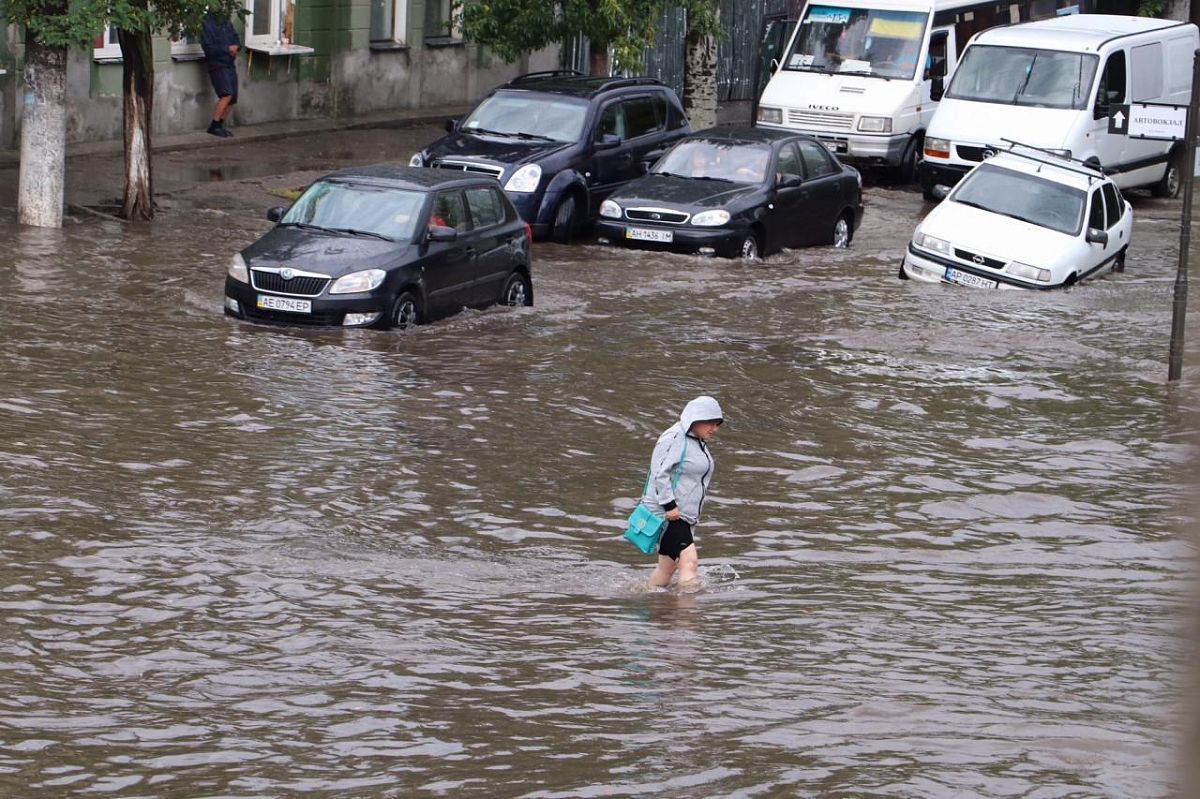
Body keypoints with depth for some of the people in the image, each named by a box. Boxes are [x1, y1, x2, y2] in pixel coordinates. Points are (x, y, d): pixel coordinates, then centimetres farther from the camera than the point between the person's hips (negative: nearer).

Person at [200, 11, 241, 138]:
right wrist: (227, 49, -17)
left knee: (232, 98, 7)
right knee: (226, 94, -20)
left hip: (229, 64, 8)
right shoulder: (207, 25, -12)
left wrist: (236, 47, -4)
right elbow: (208, 48, -18)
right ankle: (213, 126, -12)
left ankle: (219, 126, 20)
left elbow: (236, 38, 19)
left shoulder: (226, 22, 10)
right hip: (217, 65, -8)